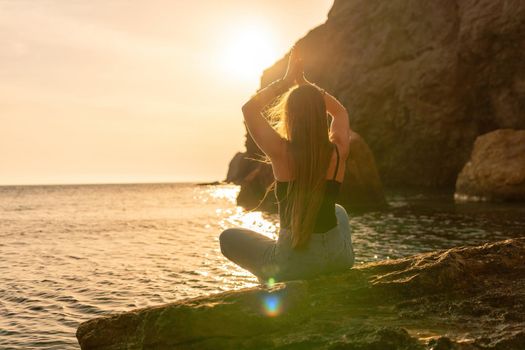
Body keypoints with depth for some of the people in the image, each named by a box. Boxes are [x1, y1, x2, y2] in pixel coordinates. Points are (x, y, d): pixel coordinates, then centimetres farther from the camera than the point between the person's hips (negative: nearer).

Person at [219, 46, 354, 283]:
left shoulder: (282, 153, -19)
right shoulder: (338, 152, -8)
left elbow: (249, 108, -3)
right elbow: (340, 111, 15)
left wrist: (287, 80, 0)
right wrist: (304, 82, 13)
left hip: (293, 264, -3)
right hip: (339, 258, 4)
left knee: (228, 237, 21)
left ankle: (272, 280, 14)